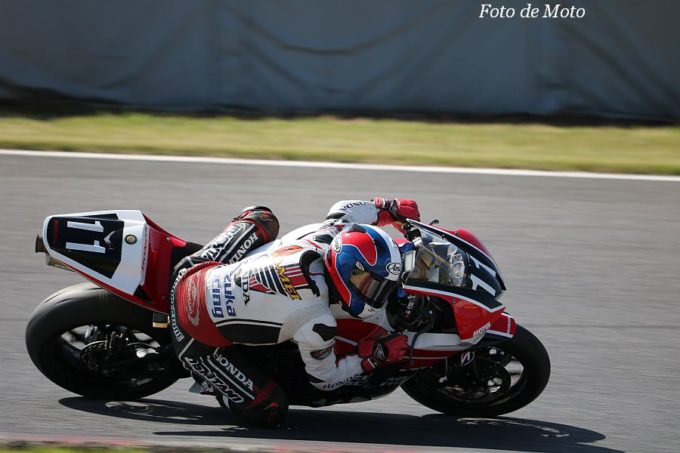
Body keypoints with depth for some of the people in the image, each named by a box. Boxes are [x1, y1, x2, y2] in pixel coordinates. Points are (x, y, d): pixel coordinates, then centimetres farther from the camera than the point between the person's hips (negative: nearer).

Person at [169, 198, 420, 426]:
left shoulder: (324, 238, -13)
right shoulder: (316, 322, -28)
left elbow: (342, 211, 13)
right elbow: (324, 378, -9)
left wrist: (390, 209, 15)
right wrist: (376, 356, -5)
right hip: (199, 339, -7)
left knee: (262, 219, 21)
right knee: (270, 411, -2)